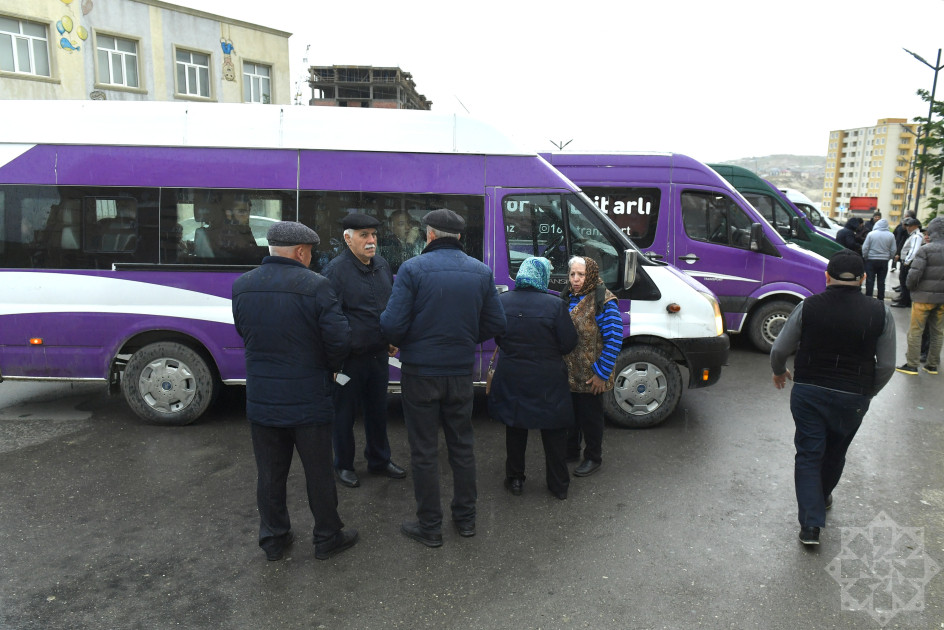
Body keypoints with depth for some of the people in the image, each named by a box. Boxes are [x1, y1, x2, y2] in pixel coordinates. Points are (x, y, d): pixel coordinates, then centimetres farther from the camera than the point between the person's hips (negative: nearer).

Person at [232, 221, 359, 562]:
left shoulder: (241, 286, -1)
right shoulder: (315, 286, -18)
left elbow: (244, 332, 8)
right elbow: (339, 339, -19)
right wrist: (329, 366, 1)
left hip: (261, 401, 5)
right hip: (308, 401, -4)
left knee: (270, 475, 17)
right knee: (318, 473, 12)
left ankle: (273, 539, 32)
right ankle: (327, 538, 28)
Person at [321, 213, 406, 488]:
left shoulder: (382, 266, 7)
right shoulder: (336, 270, -15)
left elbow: (393, 305, 20)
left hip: (378, 354, 7)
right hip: (349, 358, -6)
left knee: (378, 409, 18)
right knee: (344, 411, 9)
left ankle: (379, 460, 35)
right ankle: (344, 465, 27)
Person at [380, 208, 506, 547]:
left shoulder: (412, 269, -13)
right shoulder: (481, 272, 1)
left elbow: (393, 324, -18)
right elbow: (496, 324, 1)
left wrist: (402, 343, 4)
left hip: (421, 372, -4)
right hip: (461, 372, 4)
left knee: (424, 451, 8)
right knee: (462, 445, 18)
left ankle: (429, 526, 19)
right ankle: (466, 518, 30)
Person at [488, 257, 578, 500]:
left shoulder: (502, 301, -8)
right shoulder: (555, 305, -17)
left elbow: (497, 337, 4)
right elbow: (570, 343, -11)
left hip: (511, 378, 2)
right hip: (548, 380, -2)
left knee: (515, 428, 19)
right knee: (554, 433, 13)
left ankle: (515, 479, 29)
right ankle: (559, 484, 24)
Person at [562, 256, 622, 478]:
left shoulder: (603, 301, -17)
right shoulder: (568, 297, 5)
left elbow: (615, 339, -19)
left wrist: (601, 373, -19)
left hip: (590, 376, -6)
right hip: (568, 373, 7)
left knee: (590, 415, 9)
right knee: (571, 411, 20)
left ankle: (593, 457, 27)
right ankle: (571, 450, 40)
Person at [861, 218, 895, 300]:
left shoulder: (871, 234, -9)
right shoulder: (891, 235, -2)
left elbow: (865, 248, -7)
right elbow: (893, 250, 2)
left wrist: (865, 257, 7)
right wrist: (888, 258, 16)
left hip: (871, 260, -2)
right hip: (884, 261, 2)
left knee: (870, 281, 3)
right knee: (881, 282, 8)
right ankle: (880, 300, 12)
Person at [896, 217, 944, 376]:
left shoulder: (925, 249, -13)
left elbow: (914, 273, -19)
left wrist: (911, 287, -1)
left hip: (924, 296, -5)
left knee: (915, 331, 4)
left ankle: (912, 365, 7)